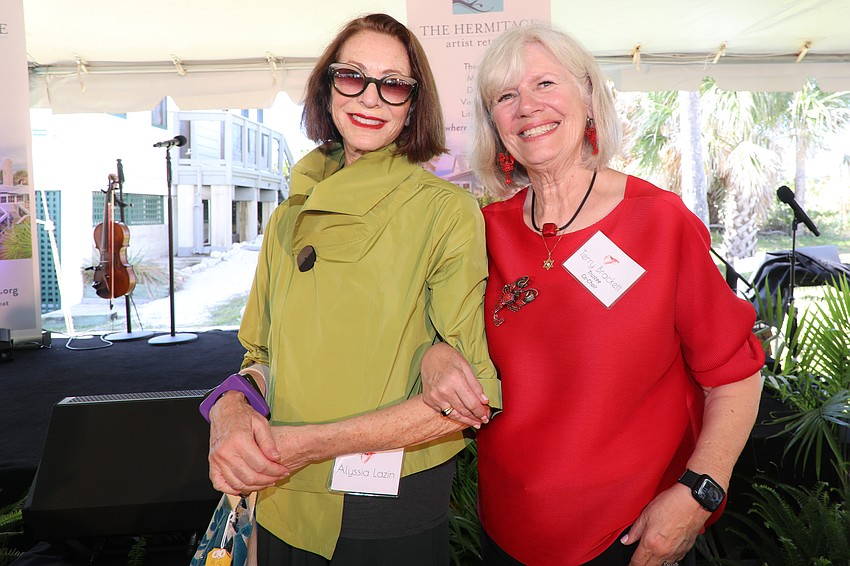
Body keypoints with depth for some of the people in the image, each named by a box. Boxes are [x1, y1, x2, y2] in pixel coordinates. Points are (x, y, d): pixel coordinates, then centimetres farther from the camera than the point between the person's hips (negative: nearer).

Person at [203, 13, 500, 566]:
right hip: (282, 507, 5)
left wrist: (310, 443, -21)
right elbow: (265, 355, 9)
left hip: (394, 516, -4)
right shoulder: (290, 217, 2)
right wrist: (231, 406, -13)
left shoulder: (447, 211, -13)